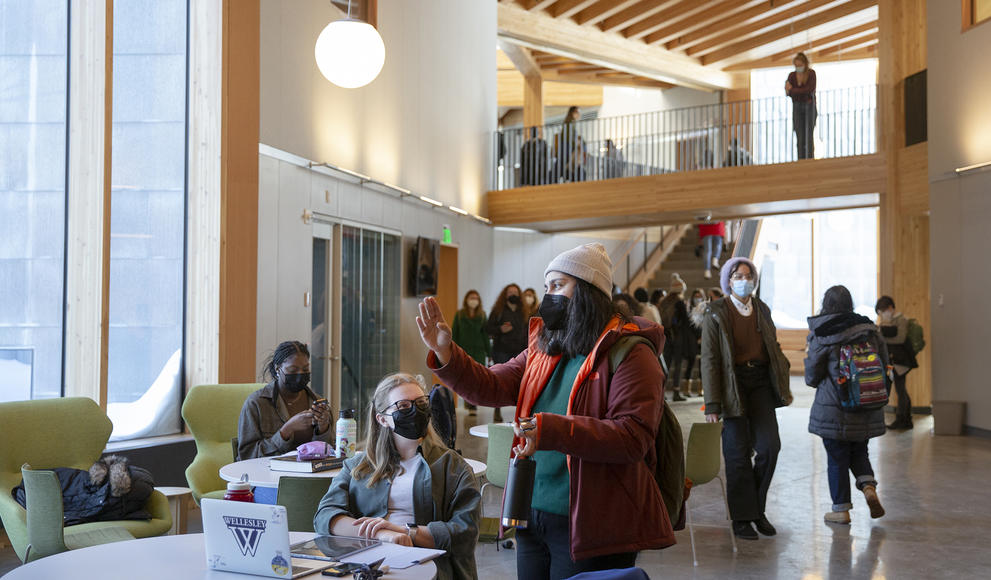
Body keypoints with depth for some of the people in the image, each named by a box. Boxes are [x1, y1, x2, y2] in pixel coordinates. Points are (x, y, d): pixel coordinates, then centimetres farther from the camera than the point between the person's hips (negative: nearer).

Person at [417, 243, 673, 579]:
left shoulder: (629, 354, -12)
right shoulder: (543, 350, 12)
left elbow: (633, 438, -23)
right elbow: (491, 387, 3)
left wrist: (551, 431, -32)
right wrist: (445, 354, -12)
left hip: (588, 528, -7)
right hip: (533, 519, 7)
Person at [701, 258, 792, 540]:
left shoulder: (762, 310, 12)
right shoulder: (716, 313, -4)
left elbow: (774, 349, 19)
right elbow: (709, 361, -8)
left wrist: (783, 387, 9)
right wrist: (712, 405, -14)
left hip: (760, 383, 4)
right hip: (732, 386, -4)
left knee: (770, 446, -4)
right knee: (738, 453, 0)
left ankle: (757, 508, 16)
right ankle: (742, 518, 11)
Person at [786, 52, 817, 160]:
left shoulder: (811, 73, -9)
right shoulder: (792, 75, 0)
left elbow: (810, 89, -20)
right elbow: (788, 93, -4)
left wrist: (792, 90, -18)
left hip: (809, 106, -3)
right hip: (797, 107, 3)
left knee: (809, 135, -9)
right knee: (800, 137, -2)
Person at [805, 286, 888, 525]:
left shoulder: (821, 336, -11)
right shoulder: (870, 329, 1)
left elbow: (812, 376, -5)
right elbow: (884, 364, 7)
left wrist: (813, 381, 18)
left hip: (834, 408, -4)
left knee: (837, 457, 6)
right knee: (859, 451, 20)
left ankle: (841, 510, 11)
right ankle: (869, 486, -3)